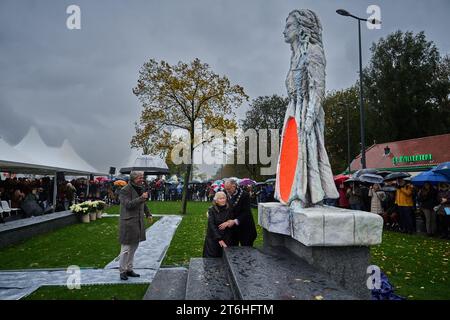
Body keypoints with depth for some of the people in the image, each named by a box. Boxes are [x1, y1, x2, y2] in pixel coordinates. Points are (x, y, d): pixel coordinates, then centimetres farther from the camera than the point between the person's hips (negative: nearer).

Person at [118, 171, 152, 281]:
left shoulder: (140, 188, 12)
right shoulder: (125, 190, -13)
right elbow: (128, 204, -23)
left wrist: (148, 214, 18)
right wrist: (141, 198, -27)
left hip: (138, 222, 8)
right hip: (128, 223, -8)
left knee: (134, 247, 14)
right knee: (126, 248, -1)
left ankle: (129, 269, 26)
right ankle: (122, 271, 14)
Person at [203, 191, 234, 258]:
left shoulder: (229, 209, -1)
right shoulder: (212, 210, -9)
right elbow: (211, 225, -13)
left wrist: (227, 224, -17)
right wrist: (219, 239, -19)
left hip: (226, 238, 2)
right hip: (213, 238, -2)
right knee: (211, 259, 0)